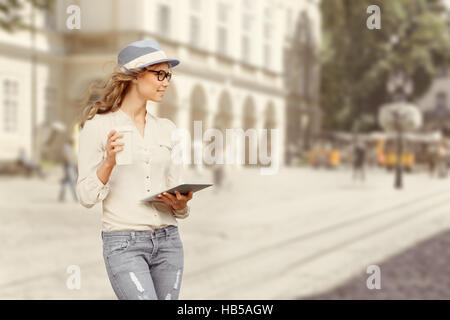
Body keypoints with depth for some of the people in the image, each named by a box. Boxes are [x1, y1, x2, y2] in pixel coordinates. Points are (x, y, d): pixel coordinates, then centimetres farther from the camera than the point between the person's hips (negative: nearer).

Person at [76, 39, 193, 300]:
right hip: (124, 244, -5)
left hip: (168, 241, 5)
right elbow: (87, 196, -4)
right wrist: (108, 162, -20)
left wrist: (180, 203, -7)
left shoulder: (168, 129, 12)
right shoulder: (98, 126, -2)